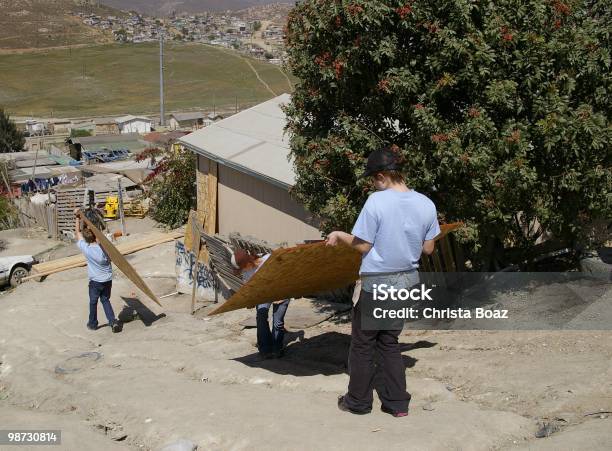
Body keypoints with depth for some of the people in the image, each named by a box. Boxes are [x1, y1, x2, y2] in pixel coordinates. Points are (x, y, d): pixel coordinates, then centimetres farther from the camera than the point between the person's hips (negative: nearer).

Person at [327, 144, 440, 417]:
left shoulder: (377, 201, -18)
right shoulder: (426, 204, -4)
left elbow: (363, 246, -14)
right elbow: (427, 249, 4)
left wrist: (340, 235, 3)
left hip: (376, 283, -5)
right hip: (407, 282, 5)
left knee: (363, 343, 12)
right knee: (389, 342, 19)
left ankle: (358, 401, 24)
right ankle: (397, 402, 21)